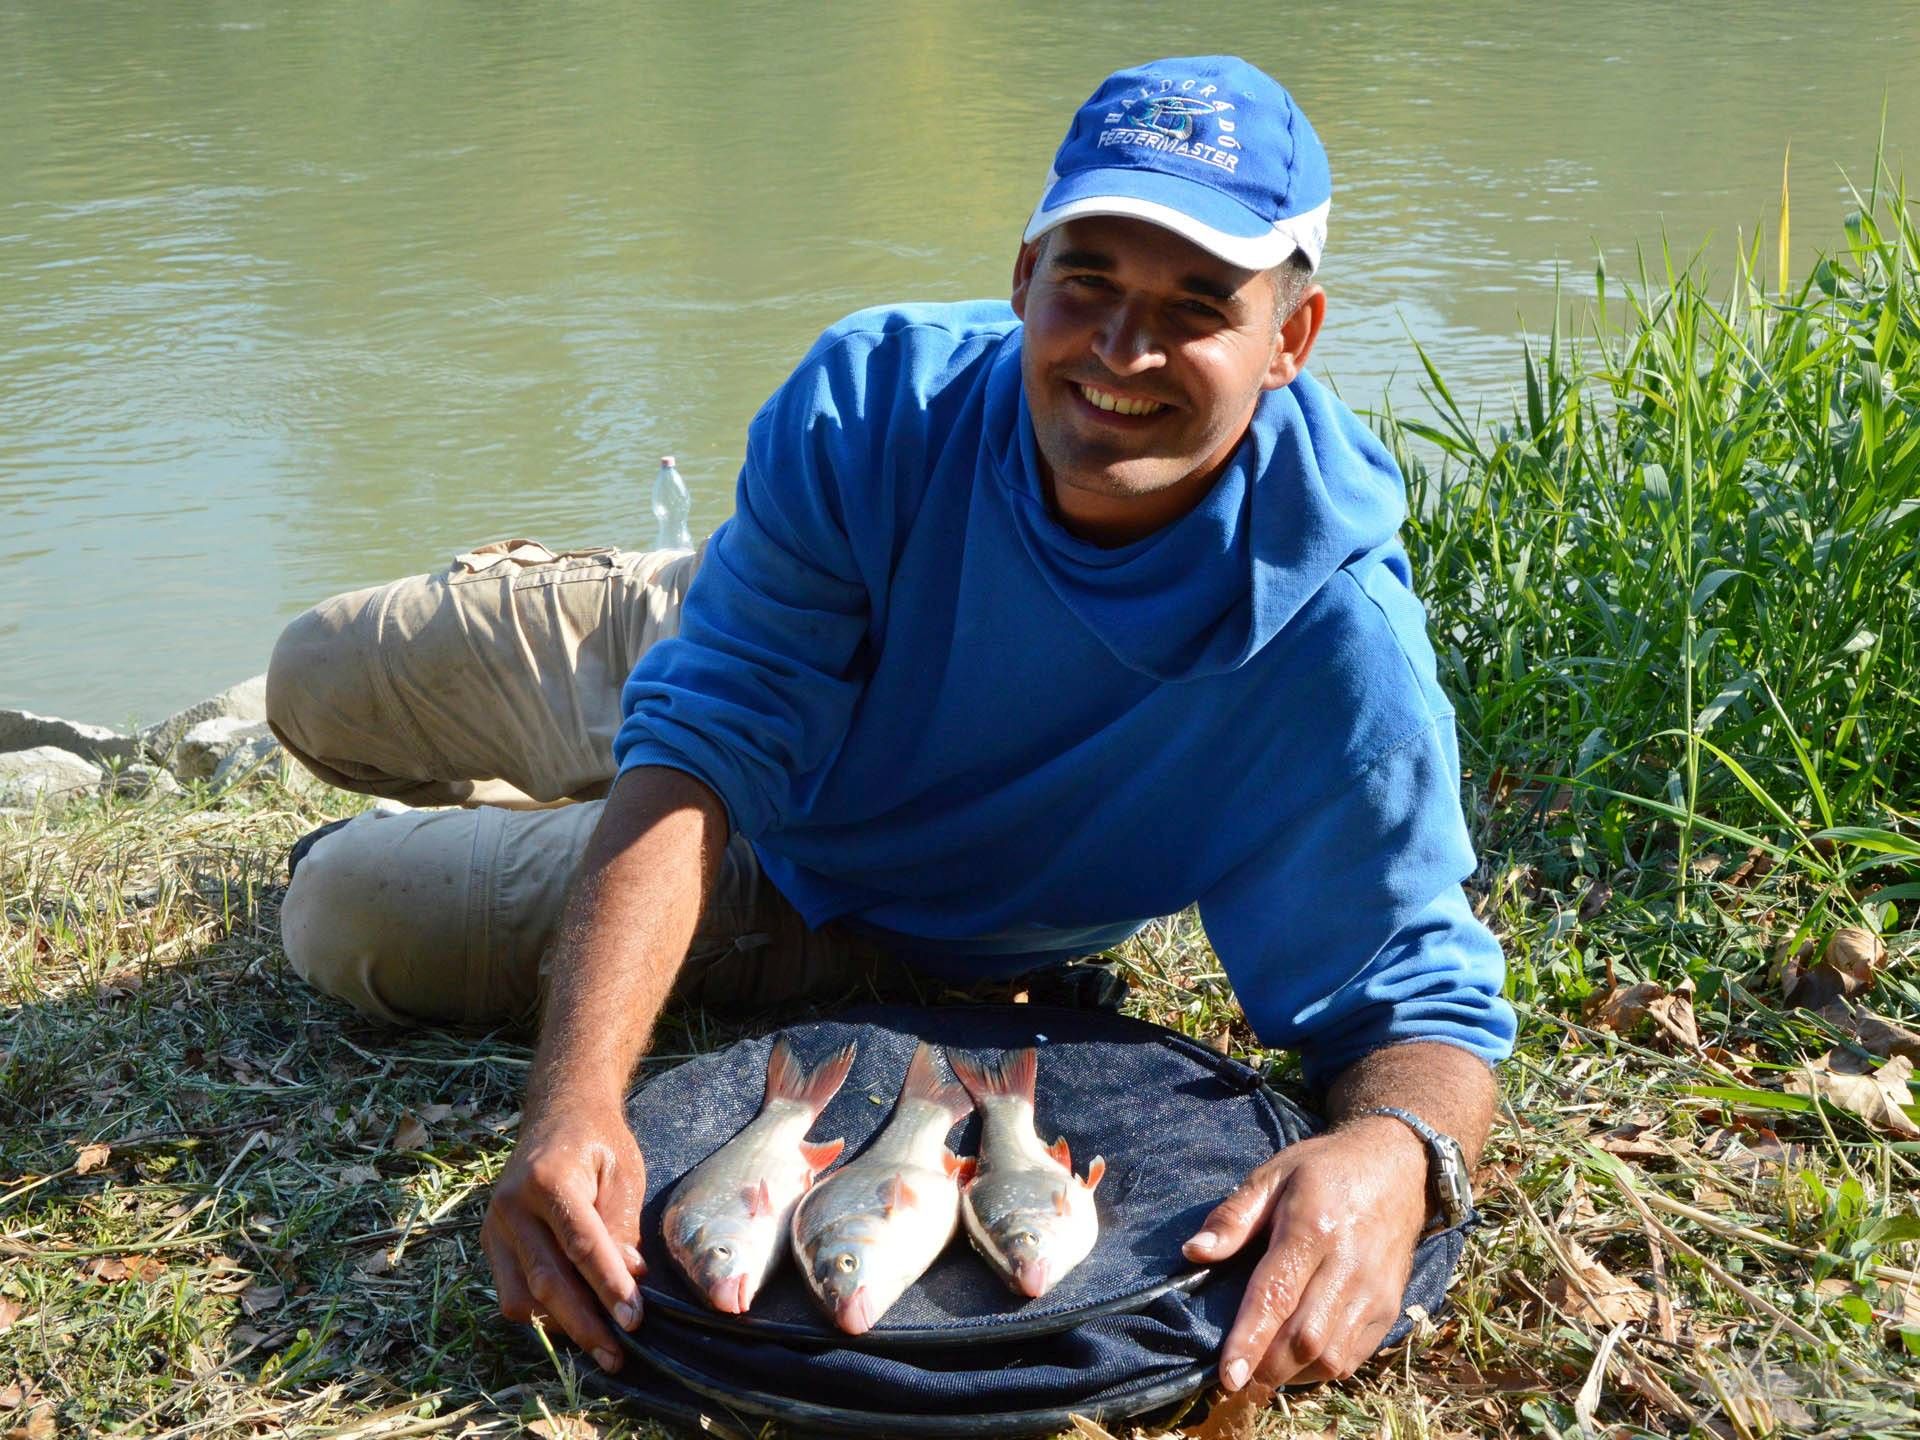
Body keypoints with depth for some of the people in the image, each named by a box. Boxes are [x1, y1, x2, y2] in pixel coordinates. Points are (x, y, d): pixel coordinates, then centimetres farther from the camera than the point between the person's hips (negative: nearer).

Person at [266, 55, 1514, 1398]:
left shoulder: (1334, 644, -39)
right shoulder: (879, 398, -34)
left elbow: (1418, 998, -34)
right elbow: (707, 736, -37)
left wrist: (1394, 1154, -60)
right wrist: (578, 1097, -52)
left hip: (856, 912, -2)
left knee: (346, 919, -1)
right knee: (320, 686, 19)